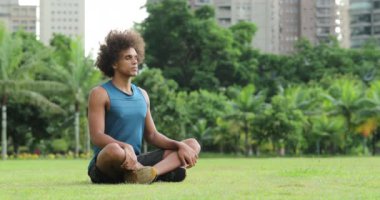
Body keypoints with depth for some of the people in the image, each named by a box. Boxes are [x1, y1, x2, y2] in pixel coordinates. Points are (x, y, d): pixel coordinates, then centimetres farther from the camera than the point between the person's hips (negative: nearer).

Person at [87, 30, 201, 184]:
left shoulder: (142, 95, 16)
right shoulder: (100, 94, -4)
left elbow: (152, 135, 15)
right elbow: (97, 136, -15)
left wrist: (179, 145, -4)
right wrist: (125, 147, -35)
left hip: (135, 162, 7)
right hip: (106, 167, -7)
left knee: (193, 145, -3)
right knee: (114, 150, -43)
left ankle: (150, 172, -31)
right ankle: (163, 172, -19)